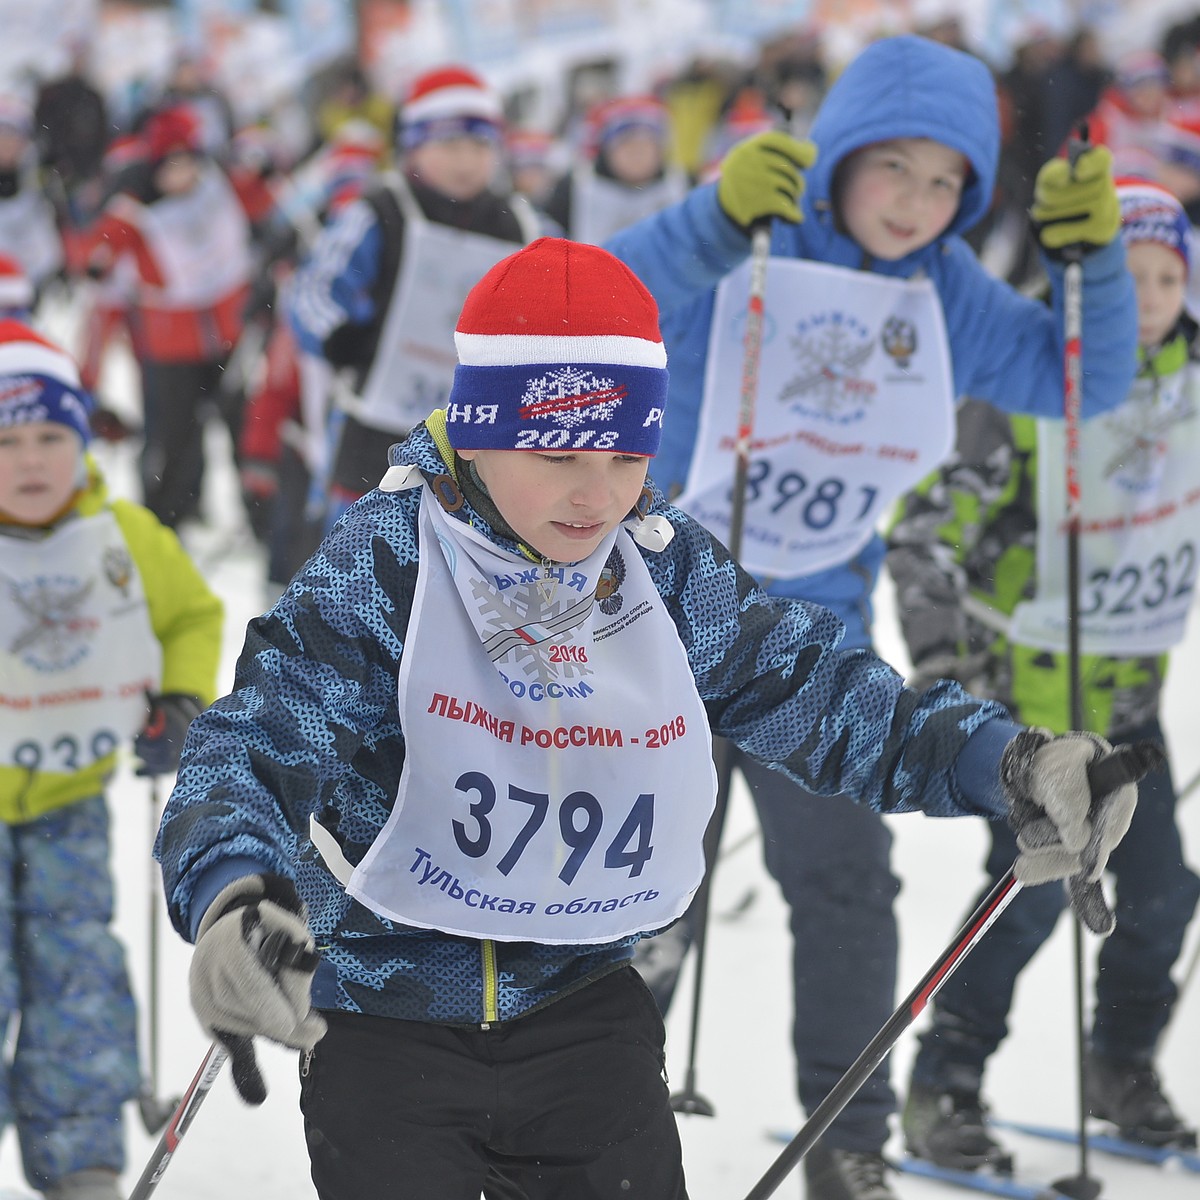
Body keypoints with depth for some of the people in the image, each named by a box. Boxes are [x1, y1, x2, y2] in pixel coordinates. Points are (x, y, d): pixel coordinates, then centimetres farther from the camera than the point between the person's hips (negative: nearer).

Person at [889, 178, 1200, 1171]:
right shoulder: (1026, 388, -19)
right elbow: (926, 526, -18)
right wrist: (941, 653, -25)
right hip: (1033, 685, -6)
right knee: (1034, 887, -11)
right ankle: (944, 1087, 2)